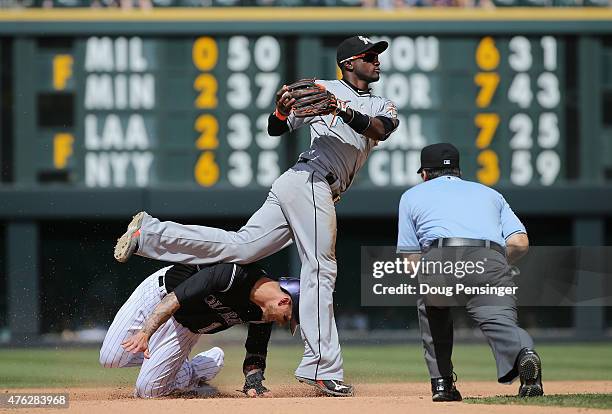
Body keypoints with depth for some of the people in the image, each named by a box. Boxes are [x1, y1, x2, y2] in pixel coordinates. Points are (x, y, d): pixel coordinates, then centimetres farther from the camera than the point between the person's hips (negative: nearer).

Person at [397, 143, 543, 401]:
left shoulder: (412, 195, 31)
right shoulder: (490, 193, 34)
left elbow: (411, 260, 23)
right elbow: (520, 243, 18)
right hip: (490, 258, 0)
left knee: (432, 309, 29)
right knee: (501, 321, -14)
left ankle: (441, 382, 22)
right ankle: (523, 353, -46)